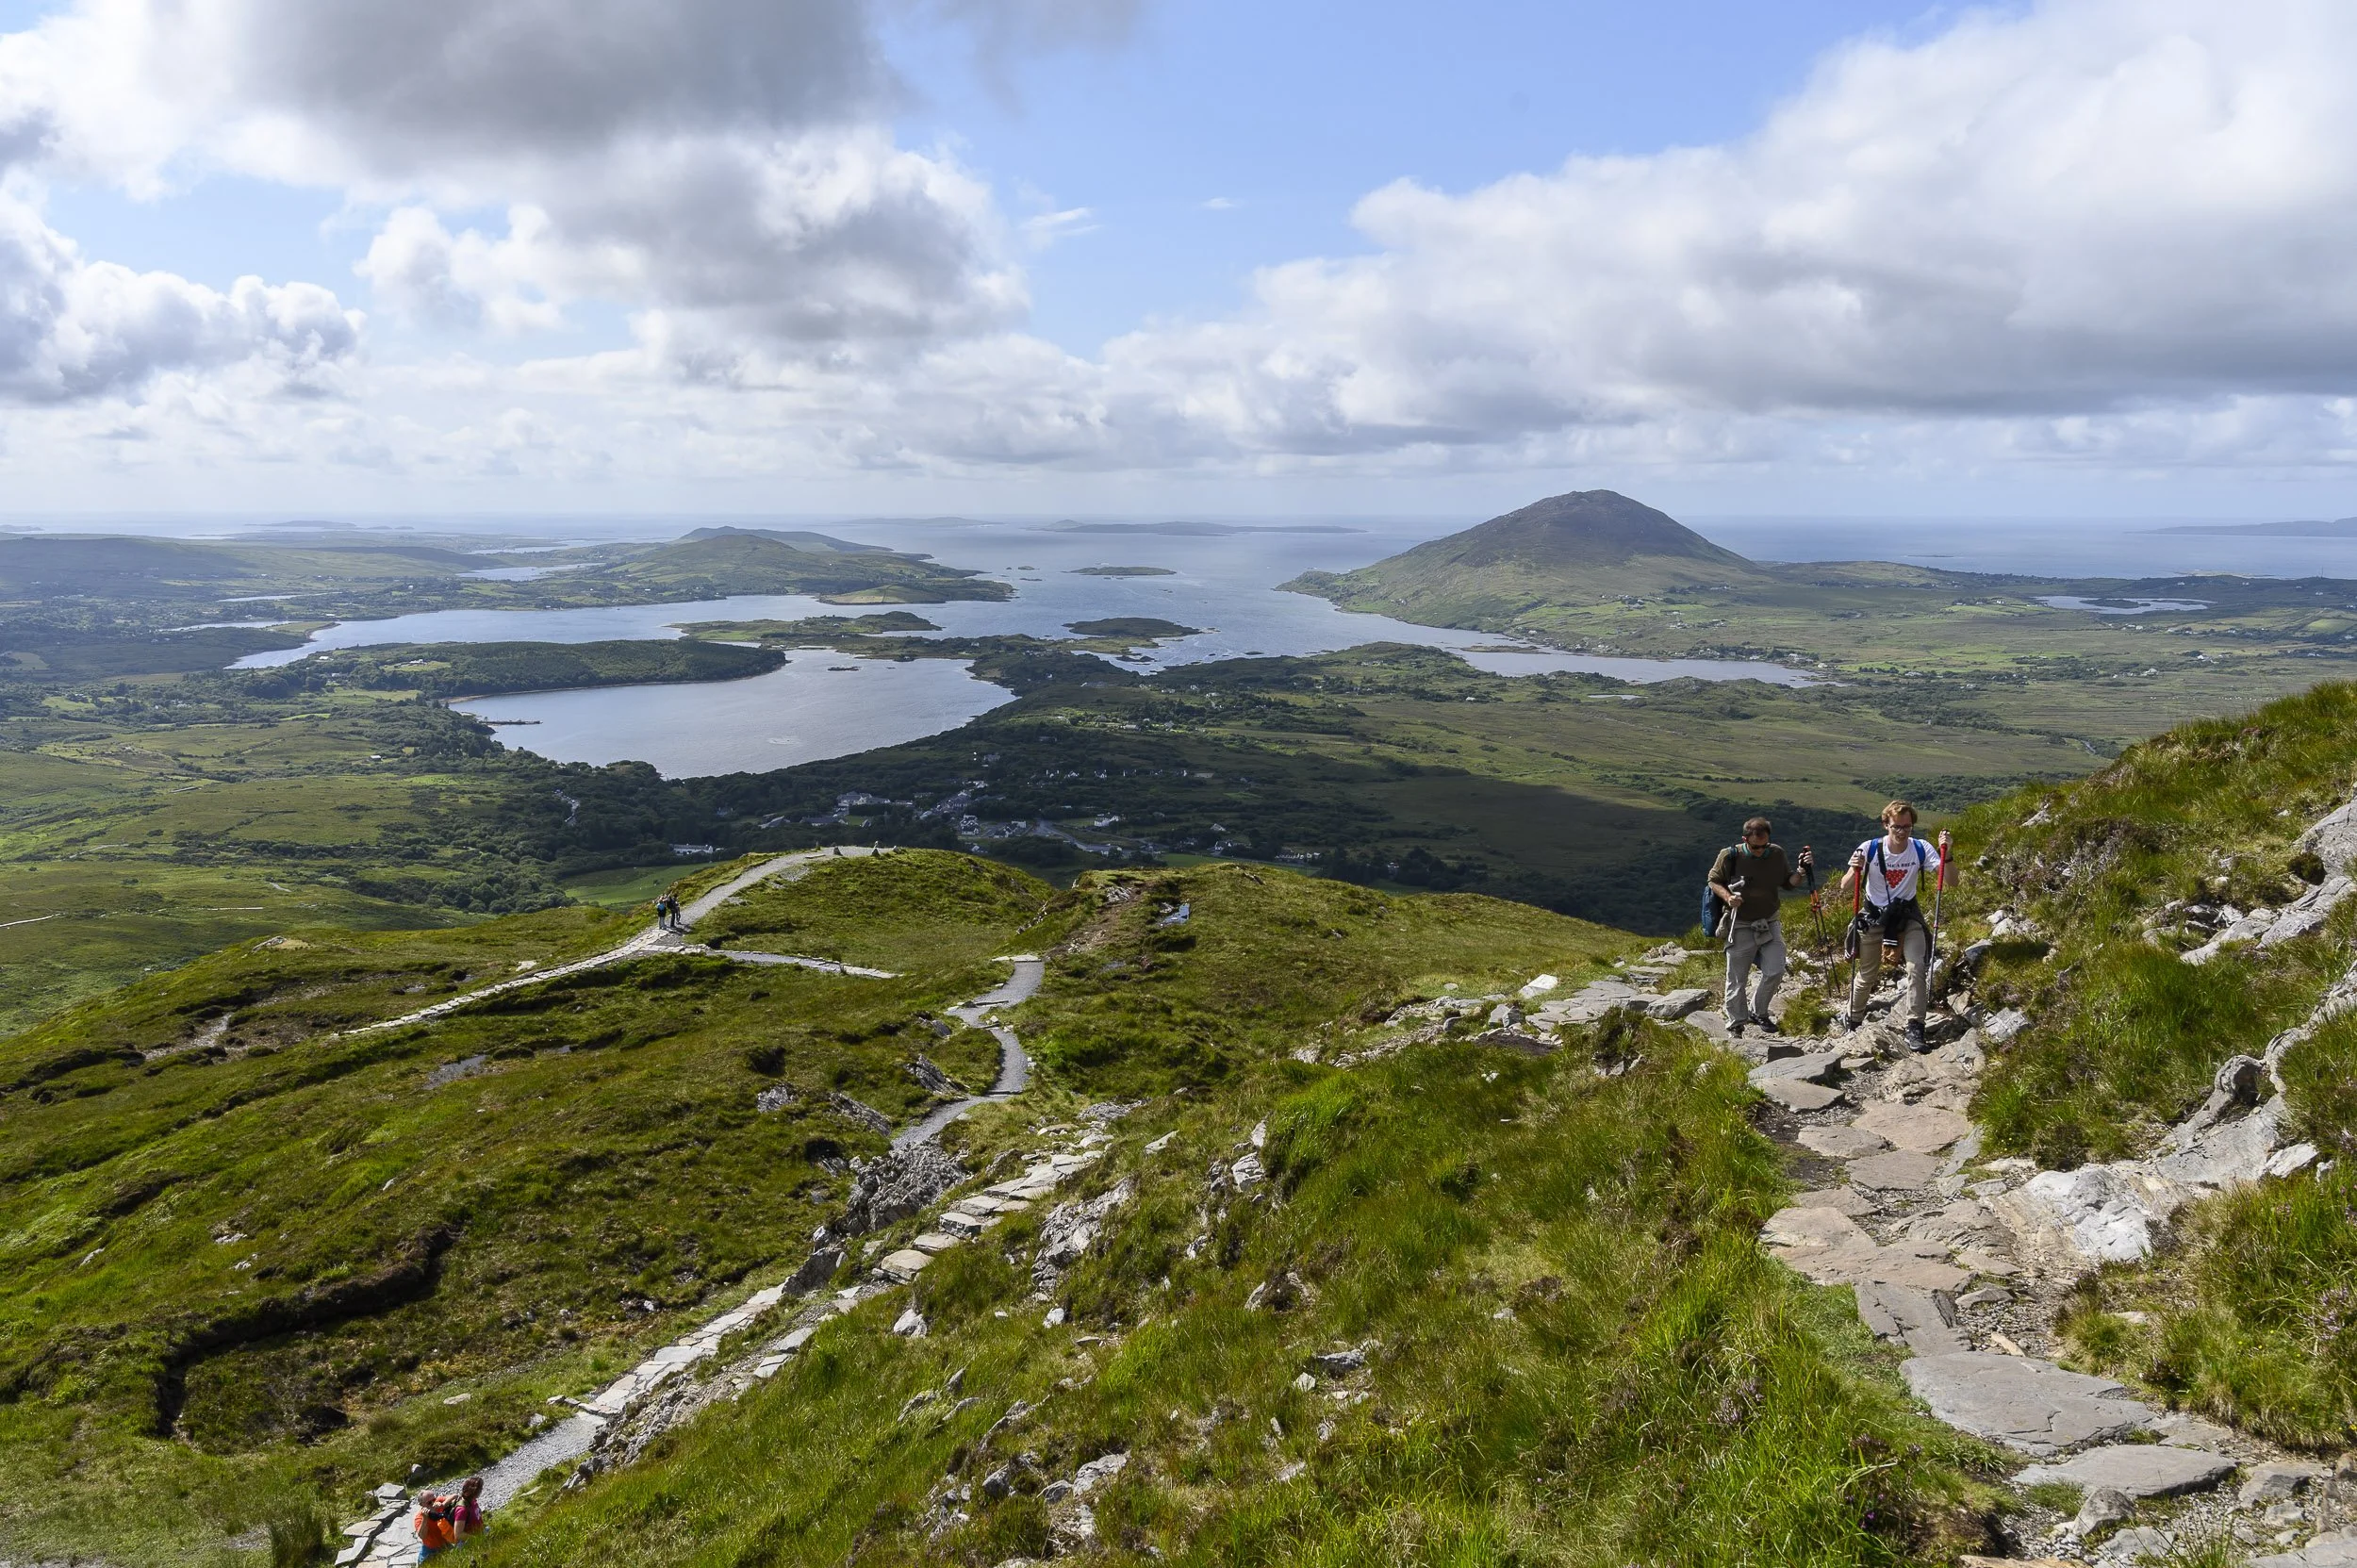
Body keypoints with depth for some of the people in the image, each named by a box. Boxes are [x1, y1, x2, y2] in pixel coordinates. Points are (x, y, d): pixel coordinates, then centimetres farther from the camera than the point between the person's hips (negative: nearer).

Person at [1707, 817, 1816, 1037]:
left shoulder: (1777, 854, -4)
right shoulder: (1730, 857, -14)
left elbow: (1789, 882, 8)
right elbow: (1714, 881, -2)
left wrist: (1802, 871, -12)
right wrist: (1727, 897, -20)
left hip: (1770, 923, 3)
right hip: (1740, 926, -3)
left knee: (1775, 972, -2)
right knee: (1737, 979, 4)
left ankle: (1758, 1012, 23)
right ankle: (1735, 1024, 19)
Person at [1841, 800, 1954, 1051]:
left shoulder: (1921, 849, -13)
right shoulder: (1869, 849, -17)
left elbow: (1950, 882, -15)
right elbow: (1845, 887, -15)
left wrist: (1946, 855, -31)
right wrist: (1855, 871, -36)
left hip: (1908, 915, 1)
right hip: (1874, 916, -1)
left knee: (1917, 966, -19)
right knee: (1867, 975, 8)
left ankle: (1914, 1029, -12)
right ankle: (1853, 1025, 29)